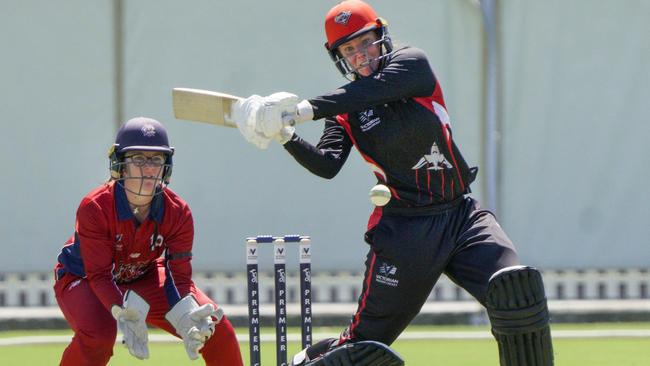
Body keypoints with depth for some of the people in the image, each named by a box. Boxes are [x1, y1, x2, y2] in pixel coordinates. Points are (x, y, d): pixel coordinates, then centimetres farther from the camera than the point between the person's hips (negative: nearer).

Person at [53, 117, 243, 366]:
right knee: (97, 334, -37)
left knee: (216, 327, -10)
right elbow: (99, 276, -31)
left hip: (142, 278, 4)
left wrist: (187, 315, -41)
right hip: (82, 279, -4)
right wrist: (123, 314, -50)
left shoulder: (177, 213, -19)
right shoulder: (94, 208, -30)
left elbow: (180, 276, -19)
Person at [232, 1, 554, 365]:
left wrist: (305, 109, -28)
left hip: (461, 214, 1)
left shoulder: (412, 63, 0)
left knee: (518, 292, -19)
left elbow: (377, 87, -21)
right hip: (405, 228, 0)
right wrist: (286, 136, -31)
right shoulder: (344, 110, 2)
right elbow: (327, 165, -14)